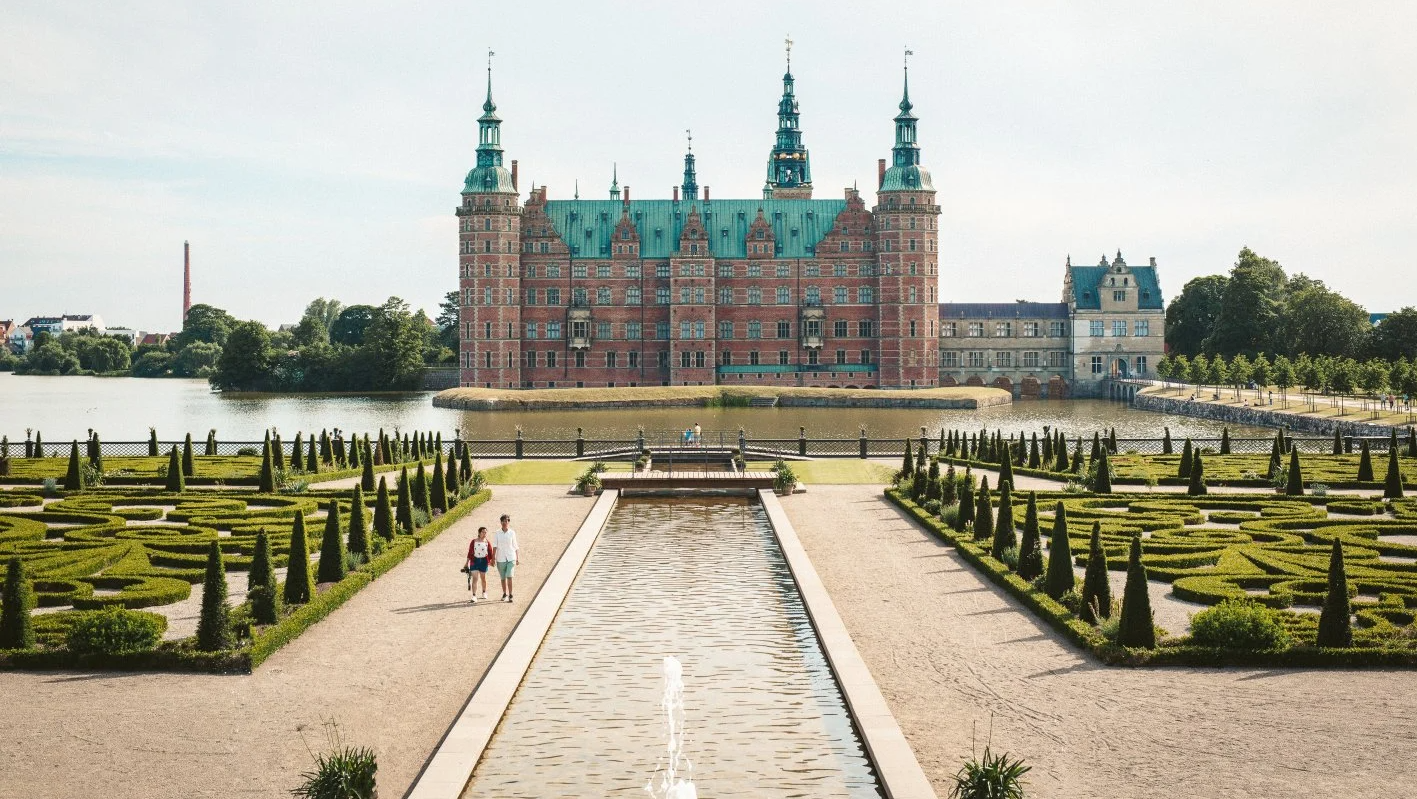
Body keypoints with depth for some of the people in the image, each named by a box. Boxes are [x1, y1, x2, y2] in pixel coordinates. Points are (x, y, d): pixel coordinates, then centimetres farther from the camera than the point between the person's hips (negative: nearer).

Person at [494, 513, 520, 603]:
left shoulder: (512, 533, 0)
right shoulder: (497, 533, 0)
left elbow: (515, 546, 7)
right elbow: (494, 546, -2)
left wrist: (517, 558, 7)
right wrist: (493, 558, -8)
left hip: (511, 558, -1)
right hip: (501, 559, 1)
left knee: (509, 577, -13)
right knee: (503, 578, 11)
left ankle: (510, 595, -12)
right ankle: (504, 594, 26)